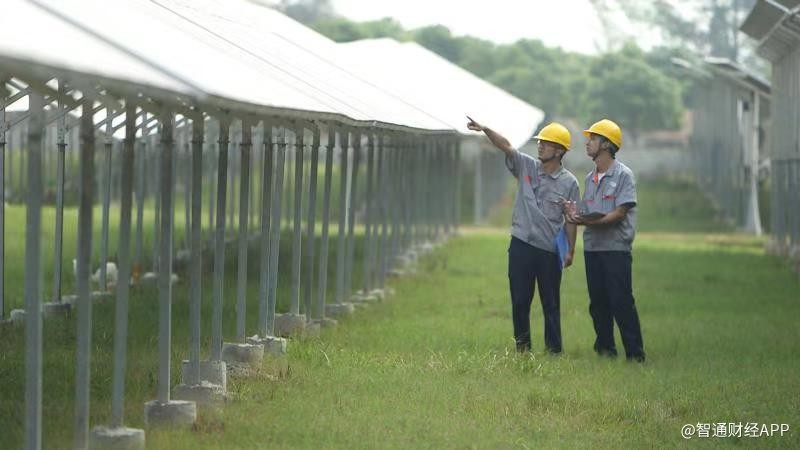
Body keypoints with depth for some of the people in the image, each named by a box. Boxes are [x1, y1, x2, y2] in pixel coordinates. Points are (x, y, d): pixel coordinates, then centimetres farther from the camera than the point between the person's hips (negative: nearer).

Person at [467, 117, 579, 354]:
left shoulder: (569, 182, -2)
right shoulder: (526, 166, 3)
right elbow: (506, 146, -10)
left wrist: (570, 250, -1)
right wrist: (485, 130, -25)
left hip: (550, 250, -2)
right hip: (521, 245, 2)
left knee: (551, 302, 5)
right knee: (520, 299, 6)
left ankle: (554, 348, 13)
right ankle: (522, 345, 15)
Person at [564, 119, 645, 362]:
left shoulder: (623, 175, -6)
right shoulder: (590, 178, 16)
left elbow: (619, 213, -15)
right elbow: (587, 213, 15)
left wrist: (589, 221, -22)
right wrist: (575, 214, -7)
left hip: (616, 248, -7)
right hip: (592, 248, 7)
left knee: (621, 301, -10)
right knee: (598, 303, 9)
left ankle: (635, 353, -7)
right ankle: (605, 349, 18)